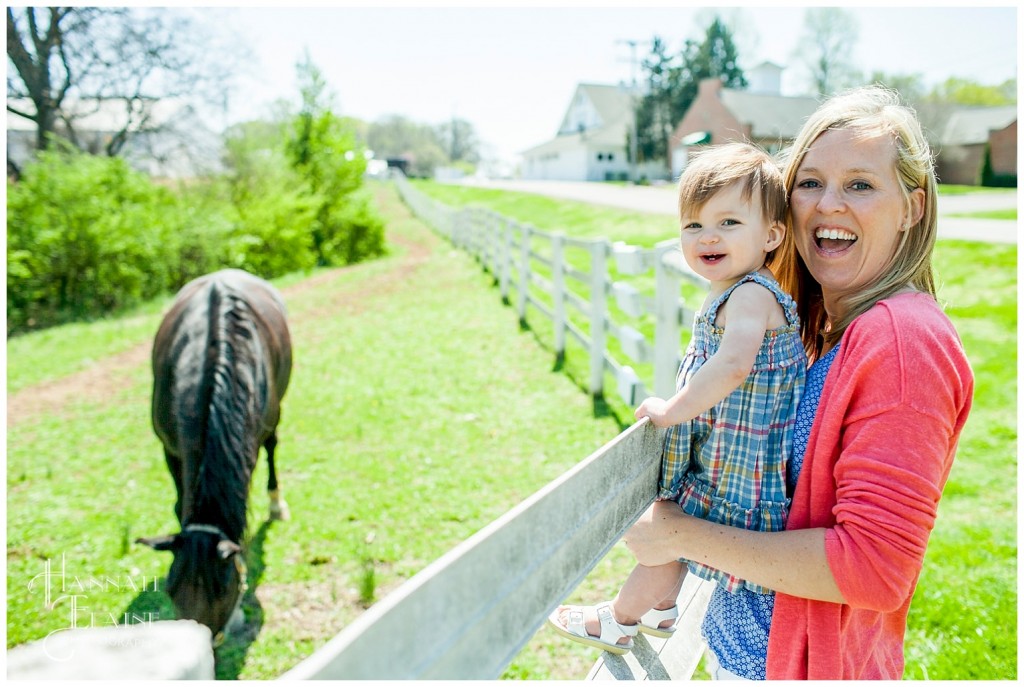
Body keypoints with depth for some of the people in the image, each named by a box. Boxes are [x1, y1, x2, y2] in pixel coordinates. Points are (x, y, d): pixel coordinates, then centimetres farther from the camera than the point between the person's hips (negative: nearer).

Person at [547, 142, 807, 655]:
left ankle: (619, 619, 27)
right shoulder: (733, 294, 7)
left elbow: (733, 366, -39)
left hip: (734, 469, -10)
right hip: (717, 454, 10)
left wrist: (672, 409, -27)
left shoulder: (750, 294, -24)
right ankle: (661, 608, 47)